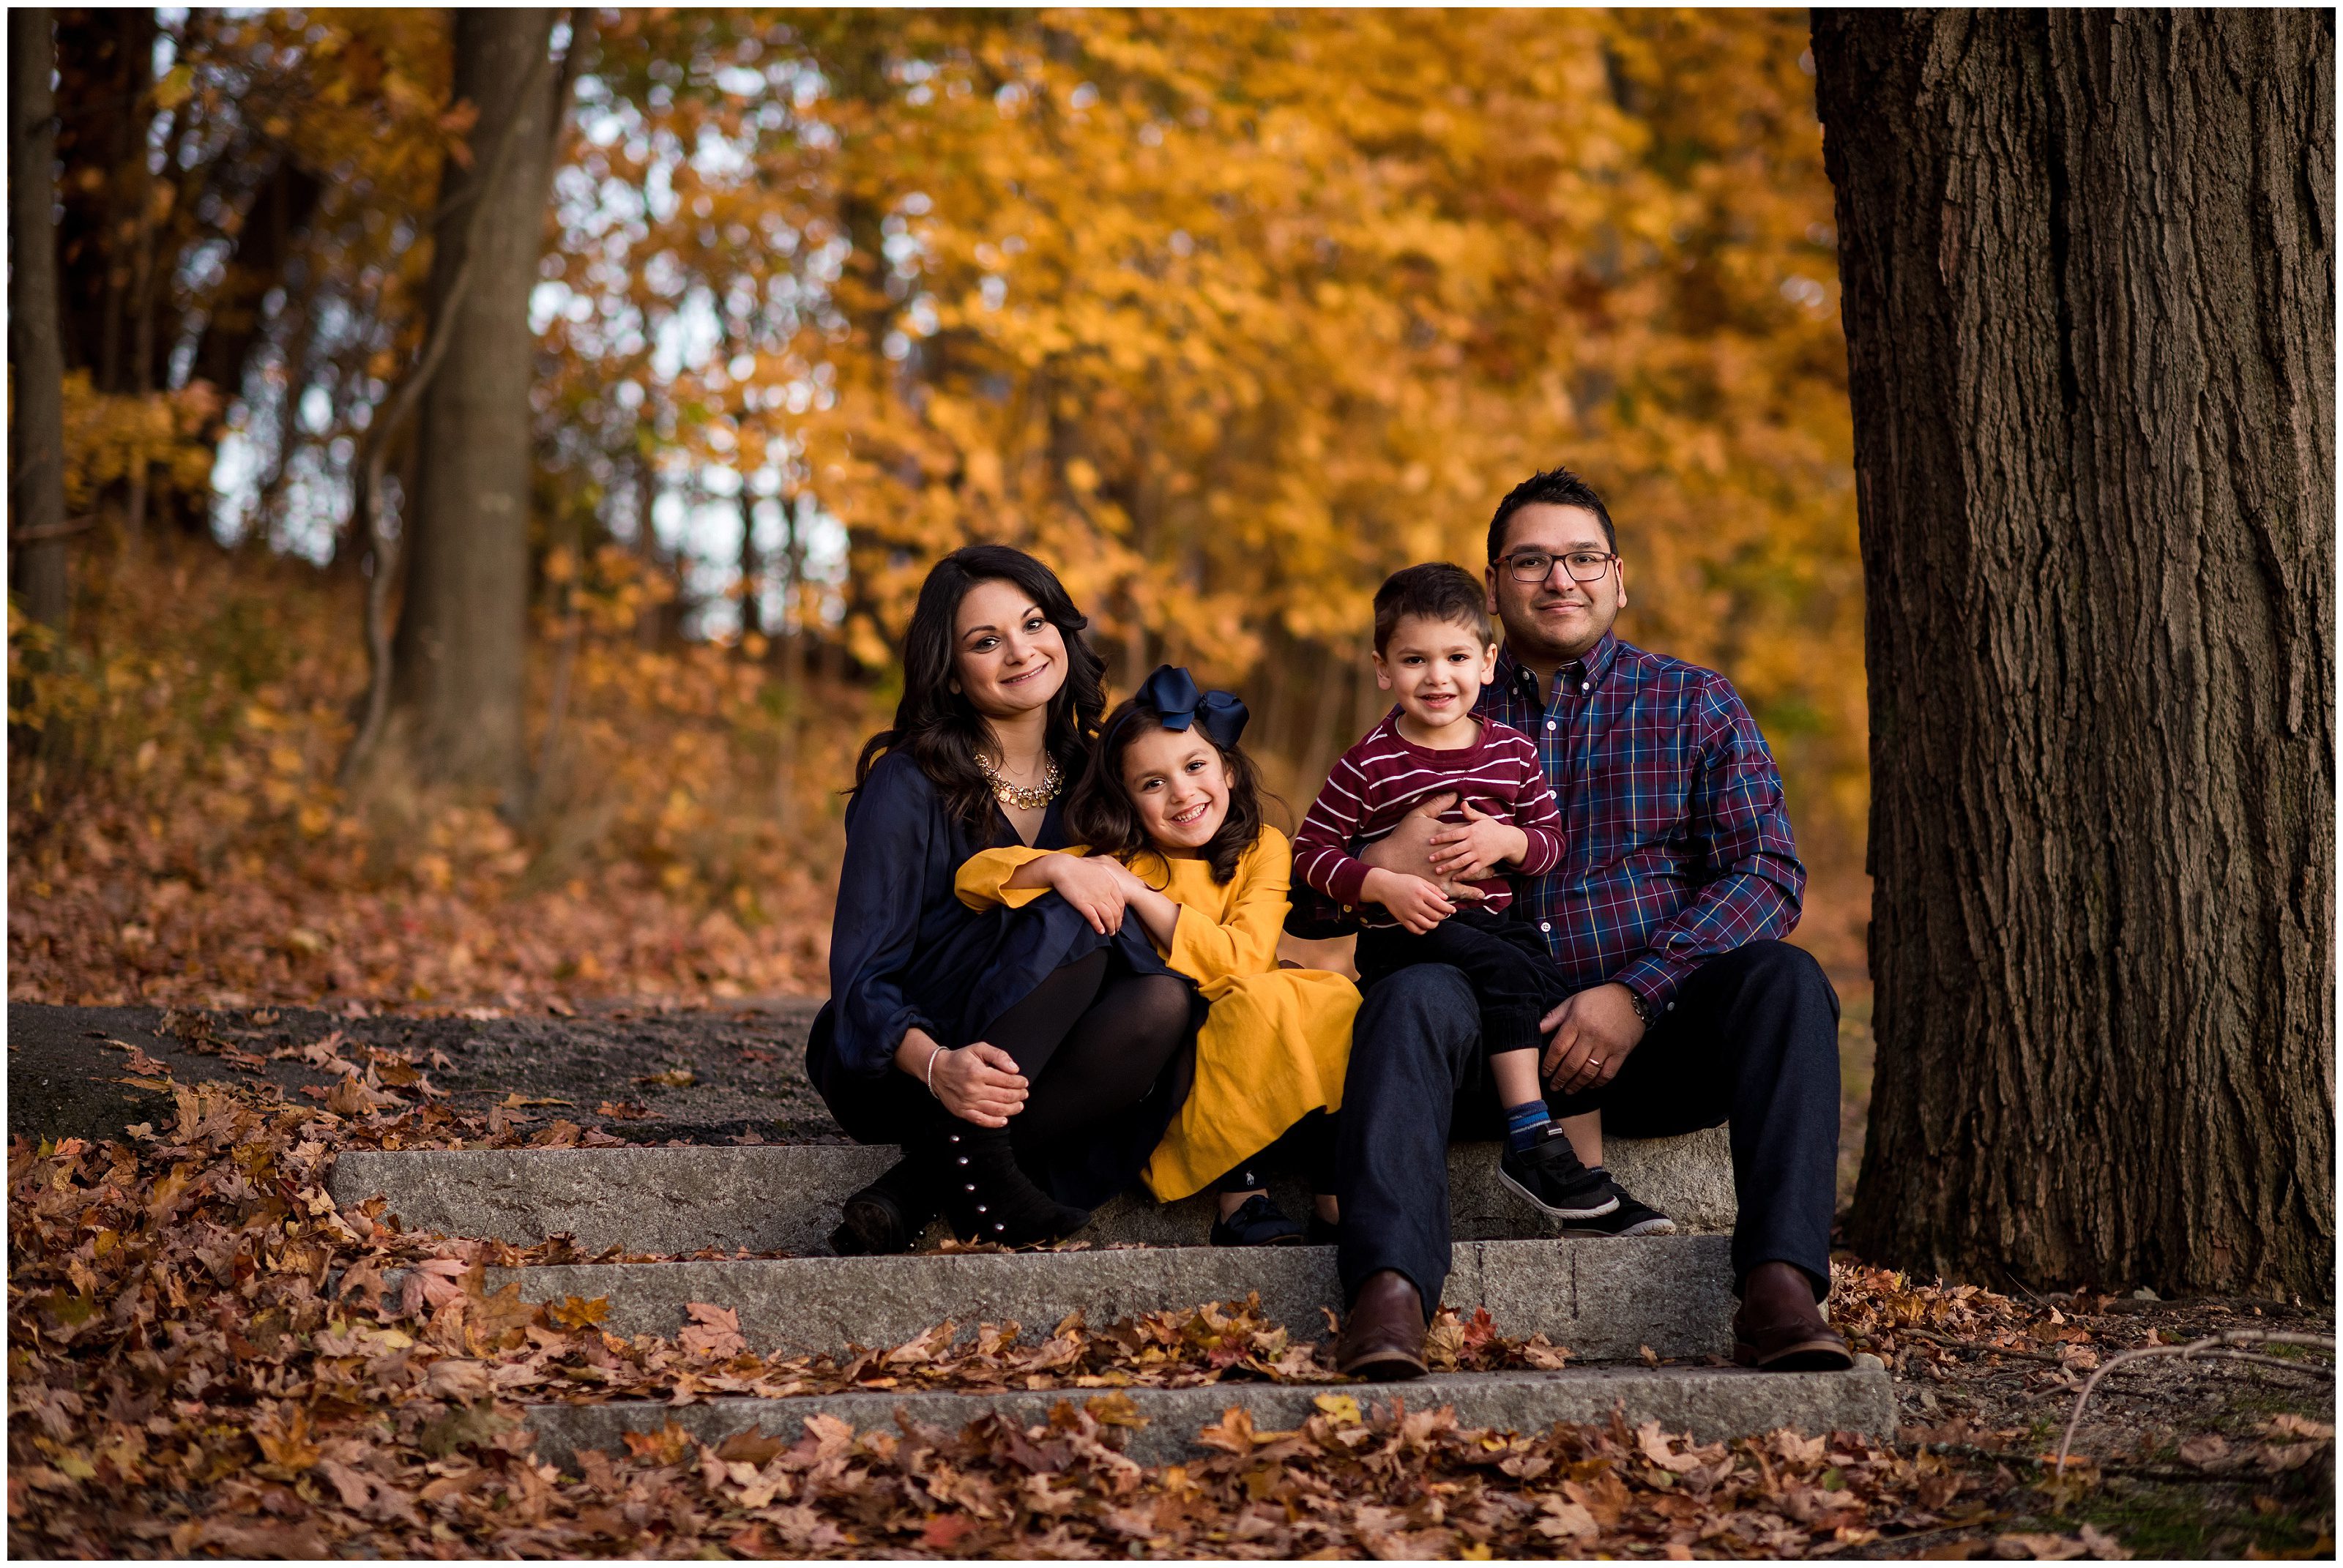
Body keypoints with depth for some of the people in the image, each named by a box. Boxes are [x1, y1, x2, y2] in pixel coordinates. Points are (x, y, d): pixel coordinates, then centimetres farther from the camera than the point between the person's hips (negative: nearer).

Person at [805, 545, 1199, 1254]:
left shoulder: (1087, 775, 7)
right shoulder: (908, 786, -10)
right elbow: (862, 975, -16)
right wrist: (935, 1065, -36)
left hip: (1030, 1061, 5)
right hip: (894, 1068, -5)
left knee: (1164, 1005, -28)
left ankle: (922, 1184, -28)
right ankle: (967, 1146, -34)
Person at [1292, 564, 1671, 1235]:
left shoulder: (1513, 752, 8)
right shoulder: (1369, 765, -4)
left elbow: (1553, 840, 15)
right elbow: (1311, 852, -3)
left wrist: (1509, 840, -8)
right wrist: (1385, 887, -17)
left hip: (1494, 920, 5)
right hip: (1401, 933, -5)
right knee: (1503, 970, -31)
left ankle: (1585, 1183, -14)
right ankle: (1529, 1142, -25)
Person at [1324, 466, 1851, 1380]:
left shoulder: (1695, 706, 13)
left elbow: (1767, 877, 1)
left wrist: (1639, 995, -14)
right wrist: (1378, 869, -15)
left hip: (1656, 1033, 0)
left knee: (1781, 979, -28)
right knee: (1412, 995, -30)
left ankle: (1780, 1288, -41)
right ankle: (1389, 1294, -49)